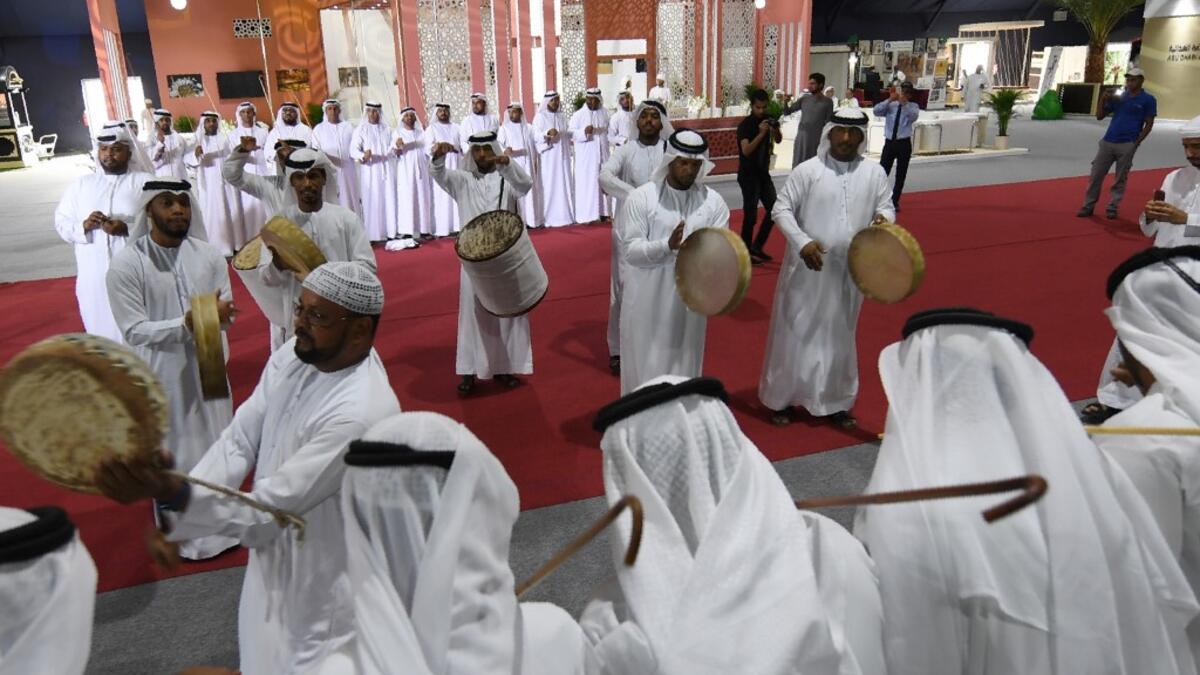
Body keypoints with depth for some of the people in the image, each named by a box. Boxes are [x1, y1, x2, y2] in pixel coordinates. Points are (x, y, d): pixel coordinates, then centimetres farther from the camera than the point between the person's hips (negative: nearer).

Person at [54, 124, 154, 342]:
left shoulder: (145, 181, 2)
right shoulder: (81, 183, 14)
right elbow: (61, 221, 11)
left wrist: (127, 229, -21)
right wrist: (83, 226, -10)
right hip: (94, 277, 4)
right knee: (101, 328, 8)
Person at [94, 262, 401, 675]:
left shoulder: (361, 413, -34)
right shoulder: (296, 355, -8)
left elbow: (269, 507, -30)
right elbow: (239, 441, -5)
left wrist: (170, 494, -40)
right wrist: (174, 518, -14)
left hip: (324, 585, -8)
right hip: (276, 558, 8)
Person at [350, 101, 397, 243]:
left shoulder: (387, 129, 13)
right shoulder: (360, 129, 2)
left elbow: (392, 148, 12)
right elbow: (353, 149, -9)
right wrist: (363, 155, -30)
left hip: (386, 170, 3)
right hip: (370, 171, -3)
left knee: (389, 200, 0)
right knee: (371, 201, -5)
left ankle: (390, 231, 4)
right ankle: (371, 234, -5)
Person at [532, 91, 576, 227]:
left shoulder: (562, 116, 14)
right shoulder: (540, 117, -2)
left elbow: (569, 132, 16)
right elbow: (536, 135, -13)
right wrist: (547, 133, -30)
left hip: (562, 156, 5)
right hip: (548, 157, -5)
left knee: (564, 184, 5)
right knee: (549, 185, -6)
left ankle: (565, 215, 10)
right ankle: (549, 217, -4)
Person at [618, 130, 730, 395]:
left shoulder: (713, 201, 1)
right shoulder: (640, 198, -6)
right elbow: (631, 250, -12)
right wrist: (667, 245, -29)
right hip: (647, 299, -2)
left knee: (684, 363, 14)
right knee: (646, 365, 7)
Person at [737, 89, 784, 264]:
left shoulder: (767, 119, 3)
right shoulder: (745, 125, -16)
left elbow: (779, 140, 8)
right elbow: (746, 150, -26)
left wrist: (775, 130, -13)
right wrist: (761, 134, -35)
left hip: (763, 172, 8)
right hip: (748, 175, -7)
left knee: (774, 209, 11)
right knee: (750, 215, -6)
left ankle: (757, 247, 22)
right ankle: (746, 252, 6)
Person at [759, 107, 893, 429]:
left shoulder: (874, 172, 2)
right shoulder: (807, 170, -8)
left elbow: (886, 207, 9)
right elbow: (781, 209, -6)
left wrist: (883, 219, -16)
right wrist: (802, 242, -20)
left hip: (850, 270, 3)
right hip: (807, 268, -3)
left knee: (840, 337, 15)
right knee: (795, 333, 6)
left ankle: (835, 402, 30)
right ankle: (781, 398, 22)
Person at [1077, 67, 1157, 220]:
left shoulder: (1148, 100, 1)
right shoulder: (1117, 97, 13)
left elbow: (1149, 124, 0)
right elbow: (1099, 116, 12)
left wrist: (1136, 143, -9)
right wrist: (1103, 99, -3)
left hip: (1127, 145, -4)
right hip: (1107, 142, 4)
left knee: (1120, 179, 2)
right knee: (1095, 175, 0)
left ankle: (1112, 208, 8)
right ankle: (1088, 206, 5)